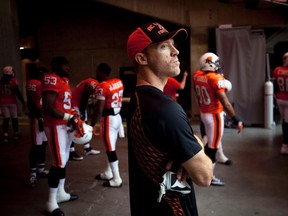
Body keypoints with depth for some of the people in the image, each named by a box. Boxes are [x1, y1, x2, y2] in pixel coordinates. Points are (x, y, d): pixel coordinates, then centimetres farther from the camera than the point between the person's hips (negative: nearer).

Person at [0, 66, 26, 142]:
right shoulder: (13, 81, -13)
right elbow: (17, 92, -15)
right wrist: (23, 103, -11)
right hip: (12, 102, -3)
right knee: (14, 119, 11)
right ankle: (16, 134, 23)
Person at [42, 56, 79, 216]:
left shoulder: (64, 80, 14)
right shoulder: (52, 80, -17)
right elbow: (48, 108, -24)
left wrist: (73, 116, 10)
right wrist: (69, 117, -23)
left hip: (65, 125, 10)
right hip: (56, 127, -10)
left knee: (64, 160, 16)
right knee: (59, 163, -7)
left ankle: (60, 193, 31)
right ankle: (51, 202, 5)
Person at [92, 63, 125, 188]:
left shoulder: (102, 87, -17)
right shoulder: (118, 82, 6)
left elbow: (99, 109, -19)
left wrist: (93, 124, -12)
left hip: (108, 119, -8)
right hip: (117, 117, 8)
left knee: (110, 149, 0)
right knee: (111, 147, 18)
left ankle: (117, 179, 7)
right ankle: (108, 173, 32)